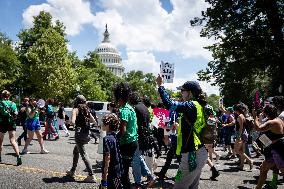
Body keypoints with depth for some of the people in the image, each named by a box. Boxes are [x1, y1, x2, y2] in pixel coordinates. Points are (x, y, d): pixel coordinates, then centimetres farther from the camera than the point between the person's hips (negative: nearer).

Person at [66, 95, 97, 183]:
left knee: (83, 154, -6)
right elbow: (94, 121, 11)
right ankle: (72, 171, 36)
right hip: (87, 134, 7)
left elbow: (73, 121, -20)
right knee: (75, 151, 24)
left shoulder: (76, 110, -6)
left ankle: (91, 176, -10)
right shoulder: (86, 110, 12)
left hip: (80, 134, -7)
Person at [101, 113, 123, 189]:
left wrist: (104, 176, -18)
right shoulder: (115, 136, 6)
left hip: (111, 174, -8)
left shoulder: (107, 139, -18)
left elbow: (107, 158, -21)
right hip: (118, 172, 8)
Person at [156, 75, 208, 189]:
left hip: (192, 154, -10)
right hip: (199, 152, 10)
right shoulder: (198, 106, 13)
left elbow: (169, 104, -24)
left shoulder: (191, 105, -15)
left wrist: (160, 86, -13)